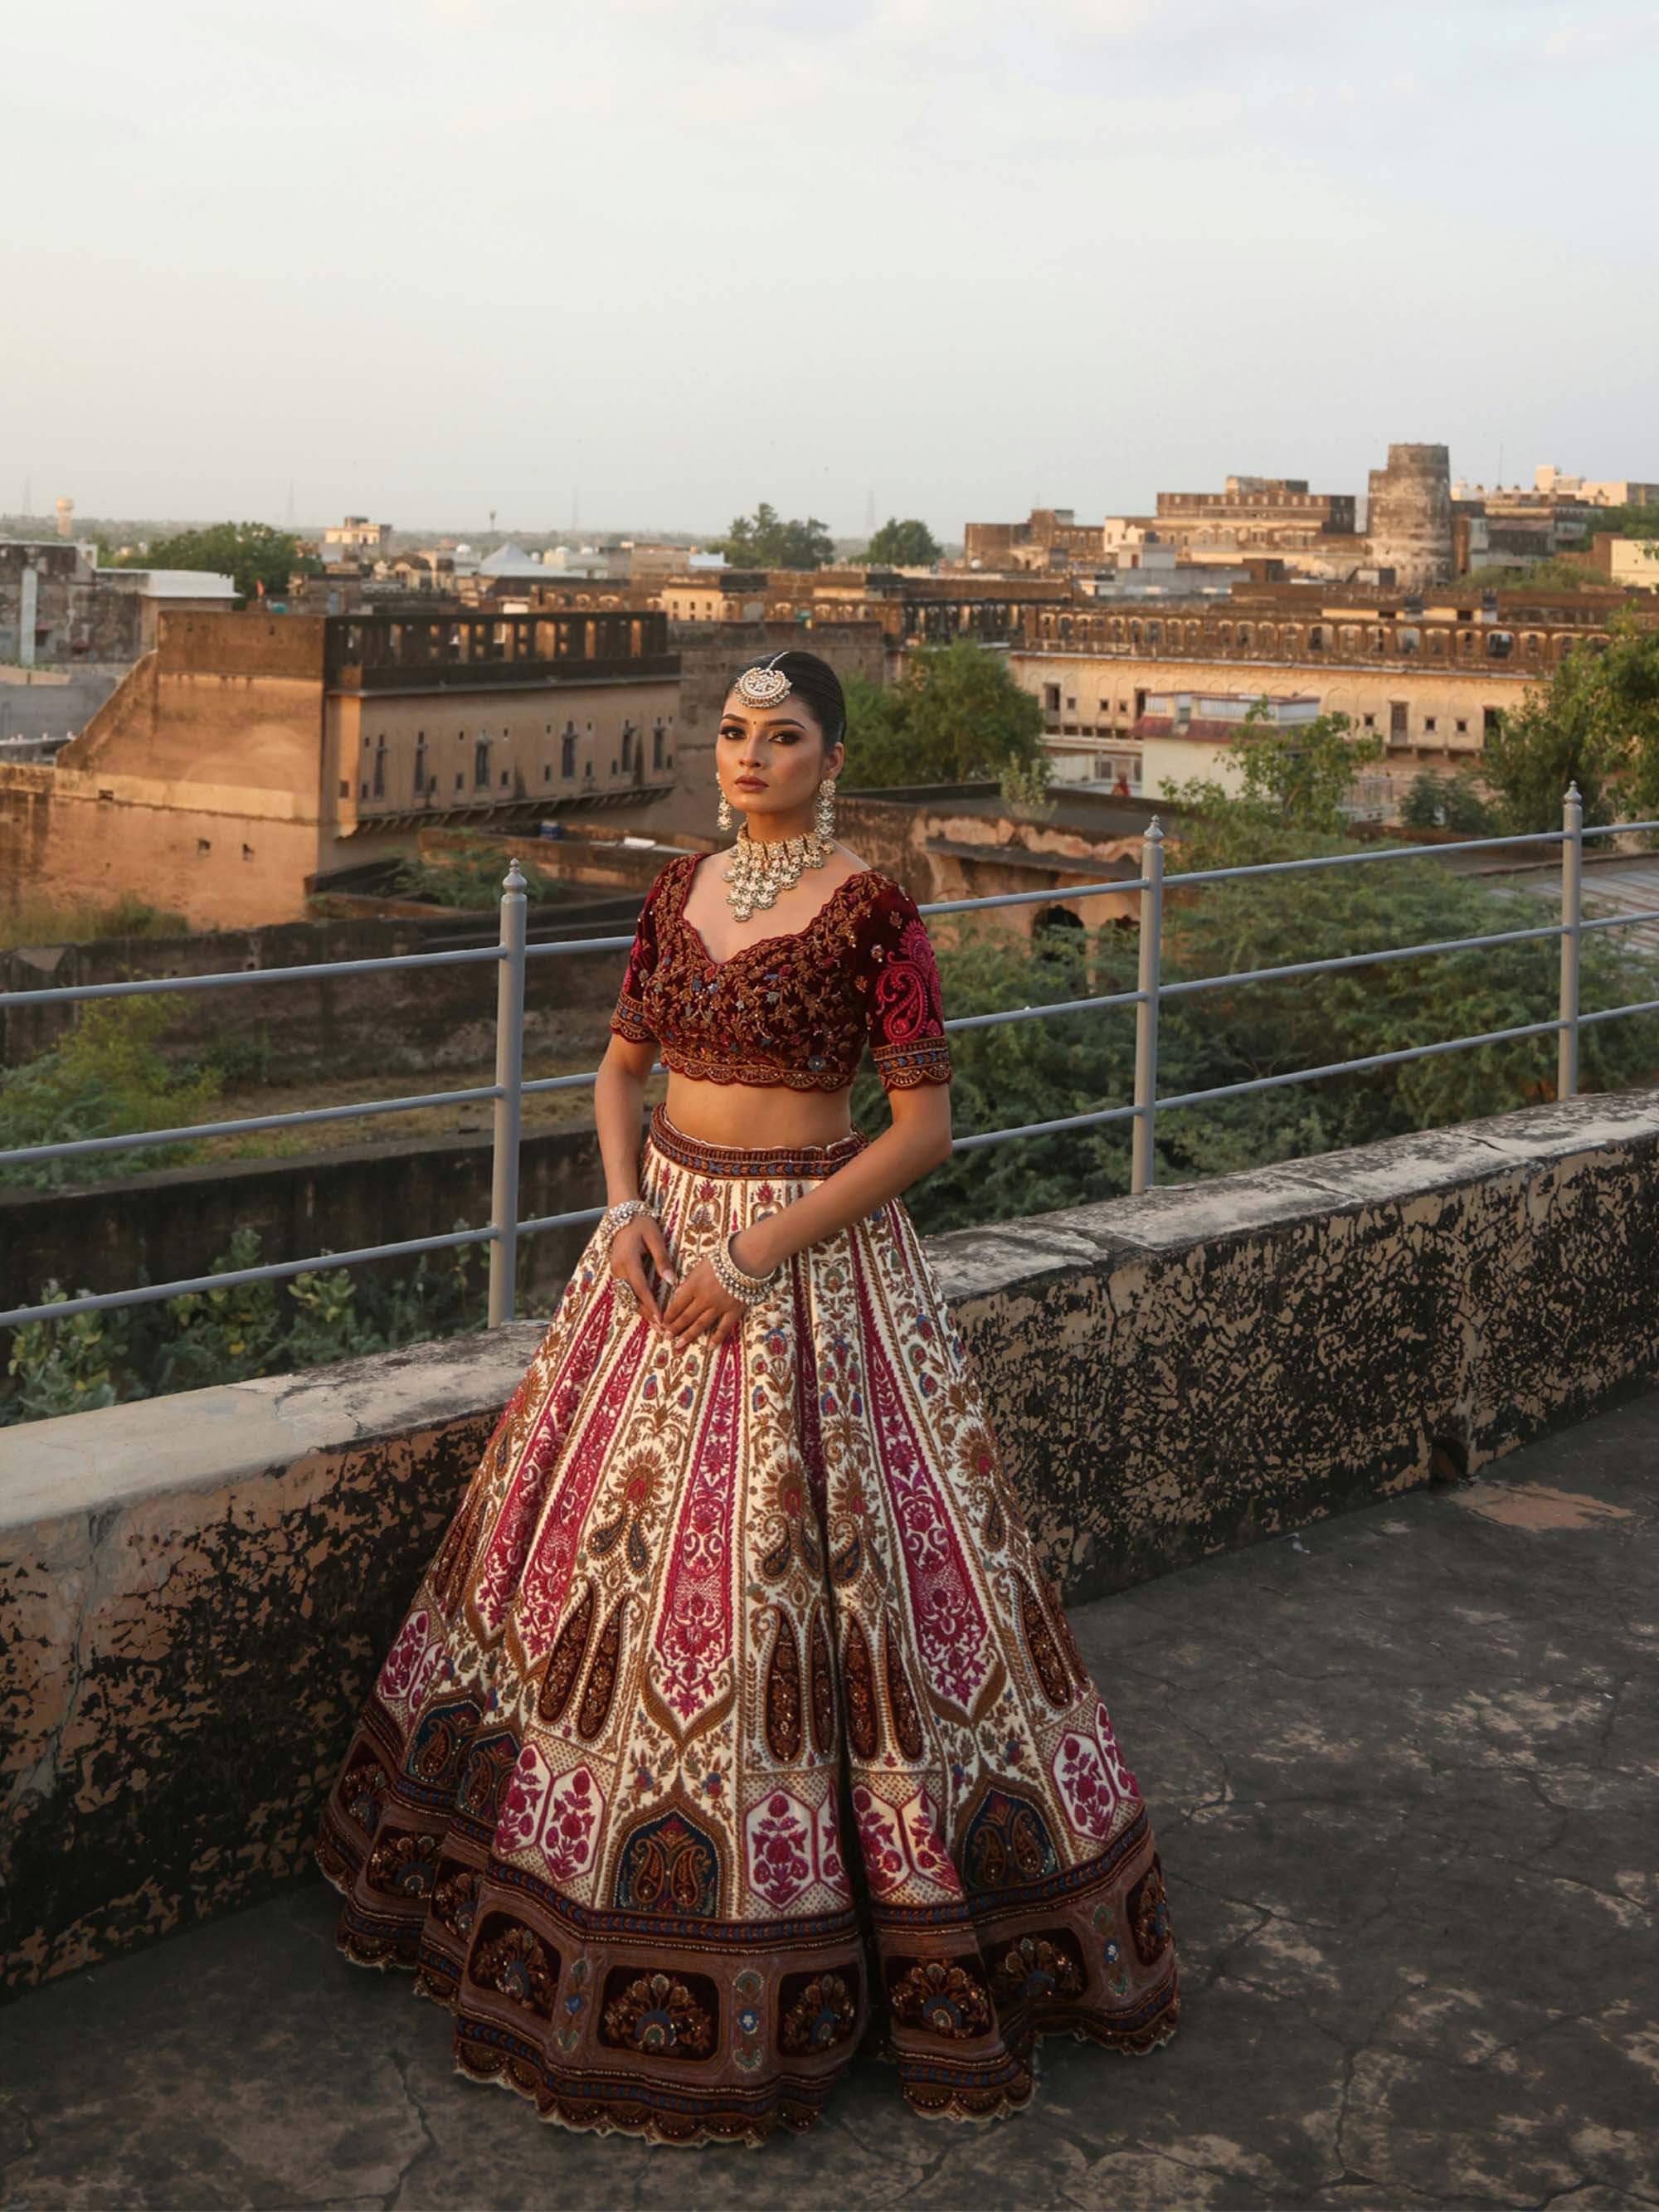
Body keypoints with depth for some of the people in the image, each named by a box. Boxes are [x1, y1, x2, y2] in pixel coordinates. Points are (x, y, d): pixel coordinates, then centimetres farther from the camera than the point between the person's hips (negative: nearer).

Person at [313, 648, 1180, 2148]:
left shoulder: (871, 912, -11)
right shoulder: (682, 888, 7)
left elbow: (927, 1125, -14)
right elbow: (621, 1067, 15)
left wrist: (760, 1251, -18)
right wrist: (627, 1209, -4)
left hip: (813, 1249, -6)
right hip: (668, 1231, 6)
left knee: (809, 1546, -3)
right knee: (612, 1524, 11)